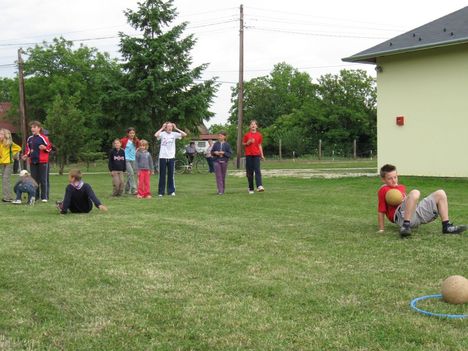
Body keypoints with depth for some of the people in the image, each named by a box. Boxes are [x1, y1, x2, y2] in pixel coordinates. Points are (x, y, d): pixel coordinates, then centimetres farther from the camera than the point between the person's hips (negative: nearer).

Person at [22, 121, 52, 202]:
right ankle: (35, 196, 17)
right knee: (34, 180, 9)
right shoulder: (30, 139, 11)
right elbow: (28, 149, 20)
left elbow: (49, 147, -3)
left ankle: (44, 197, 3)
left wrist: (44, 148, -22)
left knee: (44, 180, -1)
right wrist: (26, 155, 4)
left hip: (43, 162, -6)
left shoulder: (43, 137, -6)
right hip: (33, 162, 6)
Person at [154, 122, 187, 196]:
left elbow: (184, 134, -6)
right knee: (162, 175, 4)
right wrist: (162, 128, -13)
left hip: (171, 157, 2)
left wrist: (176, 128, -4)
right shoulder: (162, 134, -3)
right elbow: (156, 135, -24)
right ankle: (161, 192, 10)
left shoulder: (174, 134, 3)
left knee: (171, 175, 7)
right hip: (163, 157, -2)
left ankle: (171, 191, 14)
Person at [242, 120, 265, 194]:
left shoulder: (259, 135, 8)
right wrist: (248, 143, -9)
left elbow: (260, 145, 13)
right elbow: (243, 143, 12)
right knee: (249, 172, 3)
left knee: (257, 170, -15)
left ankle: (259, 186, -29)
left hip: (256, 155, 0)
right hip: (248, 155, 0)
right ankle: (250, 188, 11)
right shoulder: (247, 135, 4)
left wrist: (262, 155, 7)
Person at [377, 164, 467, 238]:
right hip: (401, 215, -9)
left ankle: (446, 227, 1)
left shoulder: (402, 187, 27)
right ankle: (405, 227, -38)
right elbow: (381, 211, -3)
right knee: (415, 192, -35)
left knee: (440, 194, 8)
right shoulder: (383, 190, 2)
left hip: (416, 213, 9)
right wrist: (381, 230, -8)